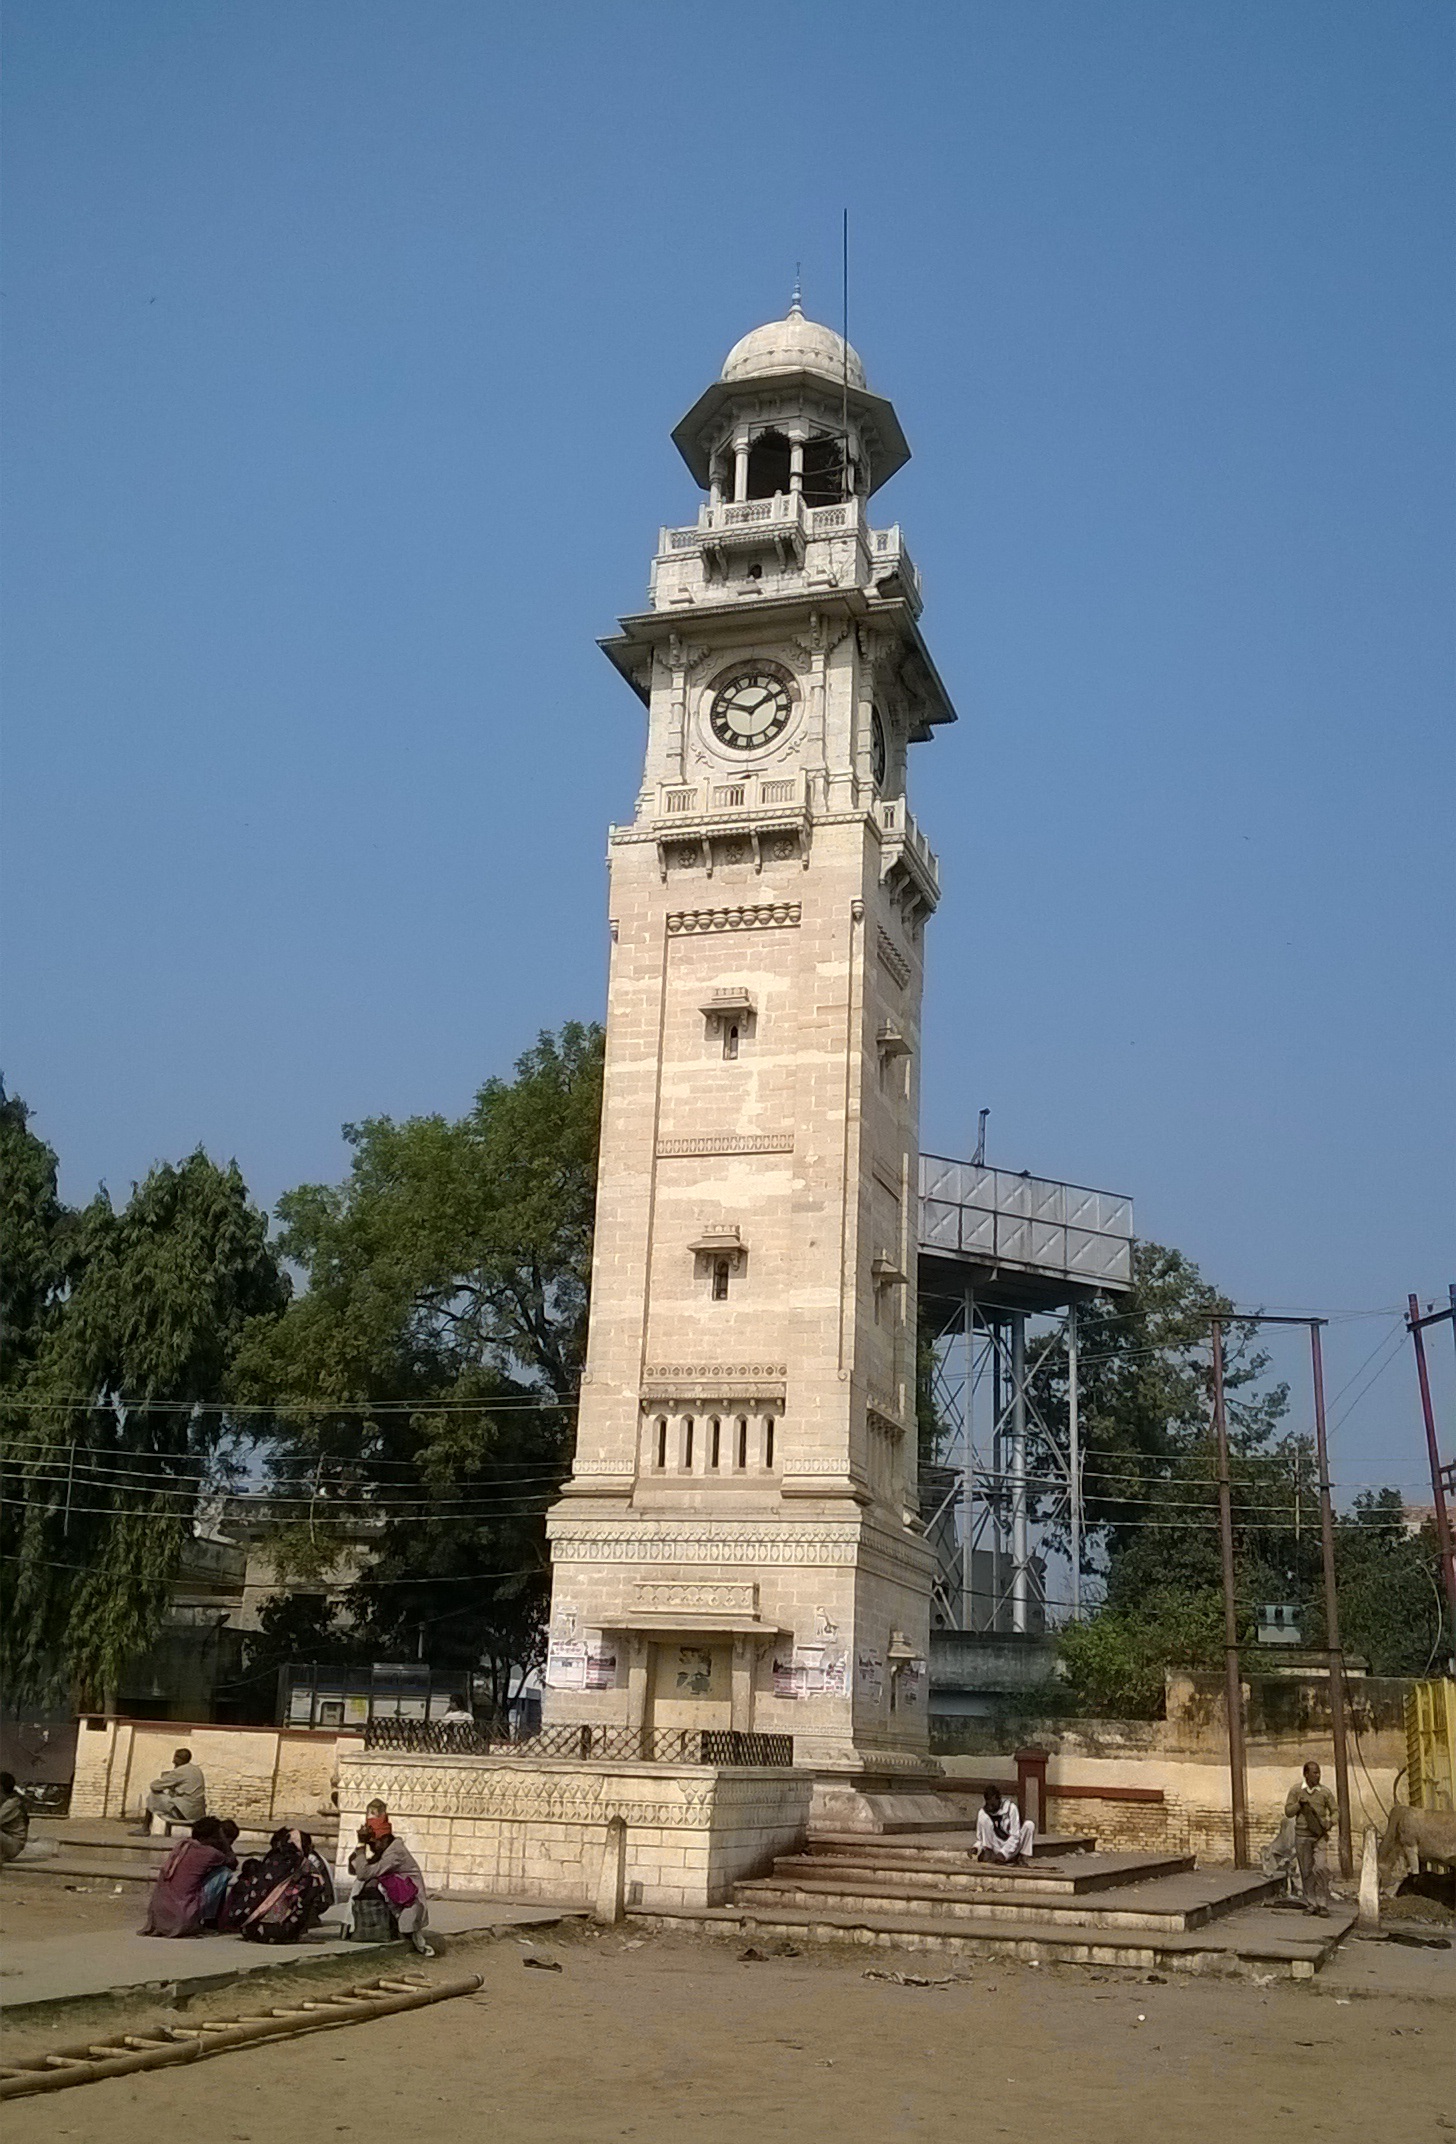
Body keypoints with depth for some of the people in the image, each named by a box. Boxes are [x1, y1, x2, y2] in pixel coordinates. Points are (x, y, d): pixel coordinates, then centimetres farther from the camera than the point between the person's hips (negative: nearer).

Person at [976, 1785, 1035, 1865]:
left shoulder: (1011, 1808, -13)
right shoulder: (983, 1813, -5)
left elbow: (1015, 1836, -17)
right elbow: (980, 1838, 1)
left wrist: (1003, 1853, -29)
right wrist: (975, 1848, -21)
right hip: (997, 1847, 1)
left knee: (1029, 1824, -25)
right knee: (984, 1818, -20)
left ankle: (1024, 1856, -17)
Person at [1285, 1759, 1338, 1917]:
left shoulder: (1324, 1792, 2)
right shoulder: (1296, 1790, 2)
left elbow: (1335, 1810, 9)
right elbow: (1288, 1811, 3)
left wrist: (1331, 1822, -11)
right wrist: (1299, 1804, -14)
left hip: (1319, 1835, -1)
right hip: (1302, 1836, 1)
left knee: (1321, 1868, -14)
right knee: (1306, 1871, 7)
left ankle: (1323, 1905, -6)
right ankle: (1310, 1903, 19)